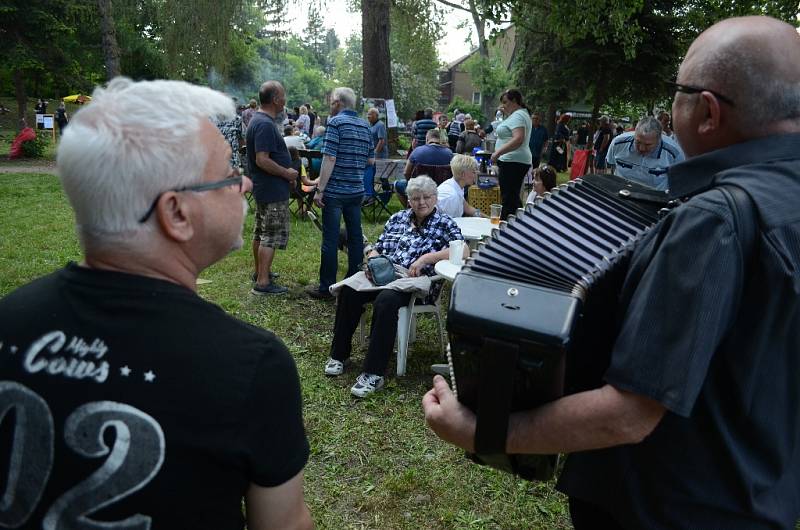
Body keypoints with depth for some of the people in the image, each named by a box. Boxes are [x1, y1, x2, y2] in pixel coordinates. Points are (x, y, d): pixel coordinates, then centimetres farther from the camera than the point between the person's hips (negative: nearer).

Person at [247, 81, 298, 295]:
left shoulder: (259, 120, 12)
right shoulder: (265, 124, -22)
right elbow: (262, 160, -28)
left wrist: (286, 172, 13)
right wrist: (287, 173, -16)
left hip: (262, 187, 10)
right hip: (273, 189, -10)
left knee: (260, 232, 19)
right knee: (272, 236, -5)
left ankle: (260, 271, 32)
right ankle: (263, 282, -2)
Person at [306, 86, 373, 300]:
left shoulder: (336, 122, -9)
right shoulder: (365, 125, 10)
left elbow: (330, 158, -16)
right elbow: (370, 160, 13)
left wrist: (320, 190, -14)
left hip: (335, 191, -6)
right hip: (357, 190, 6)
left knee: (330, 240, -1)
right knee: (355, 237, 12)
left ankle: (326, 288, 4)